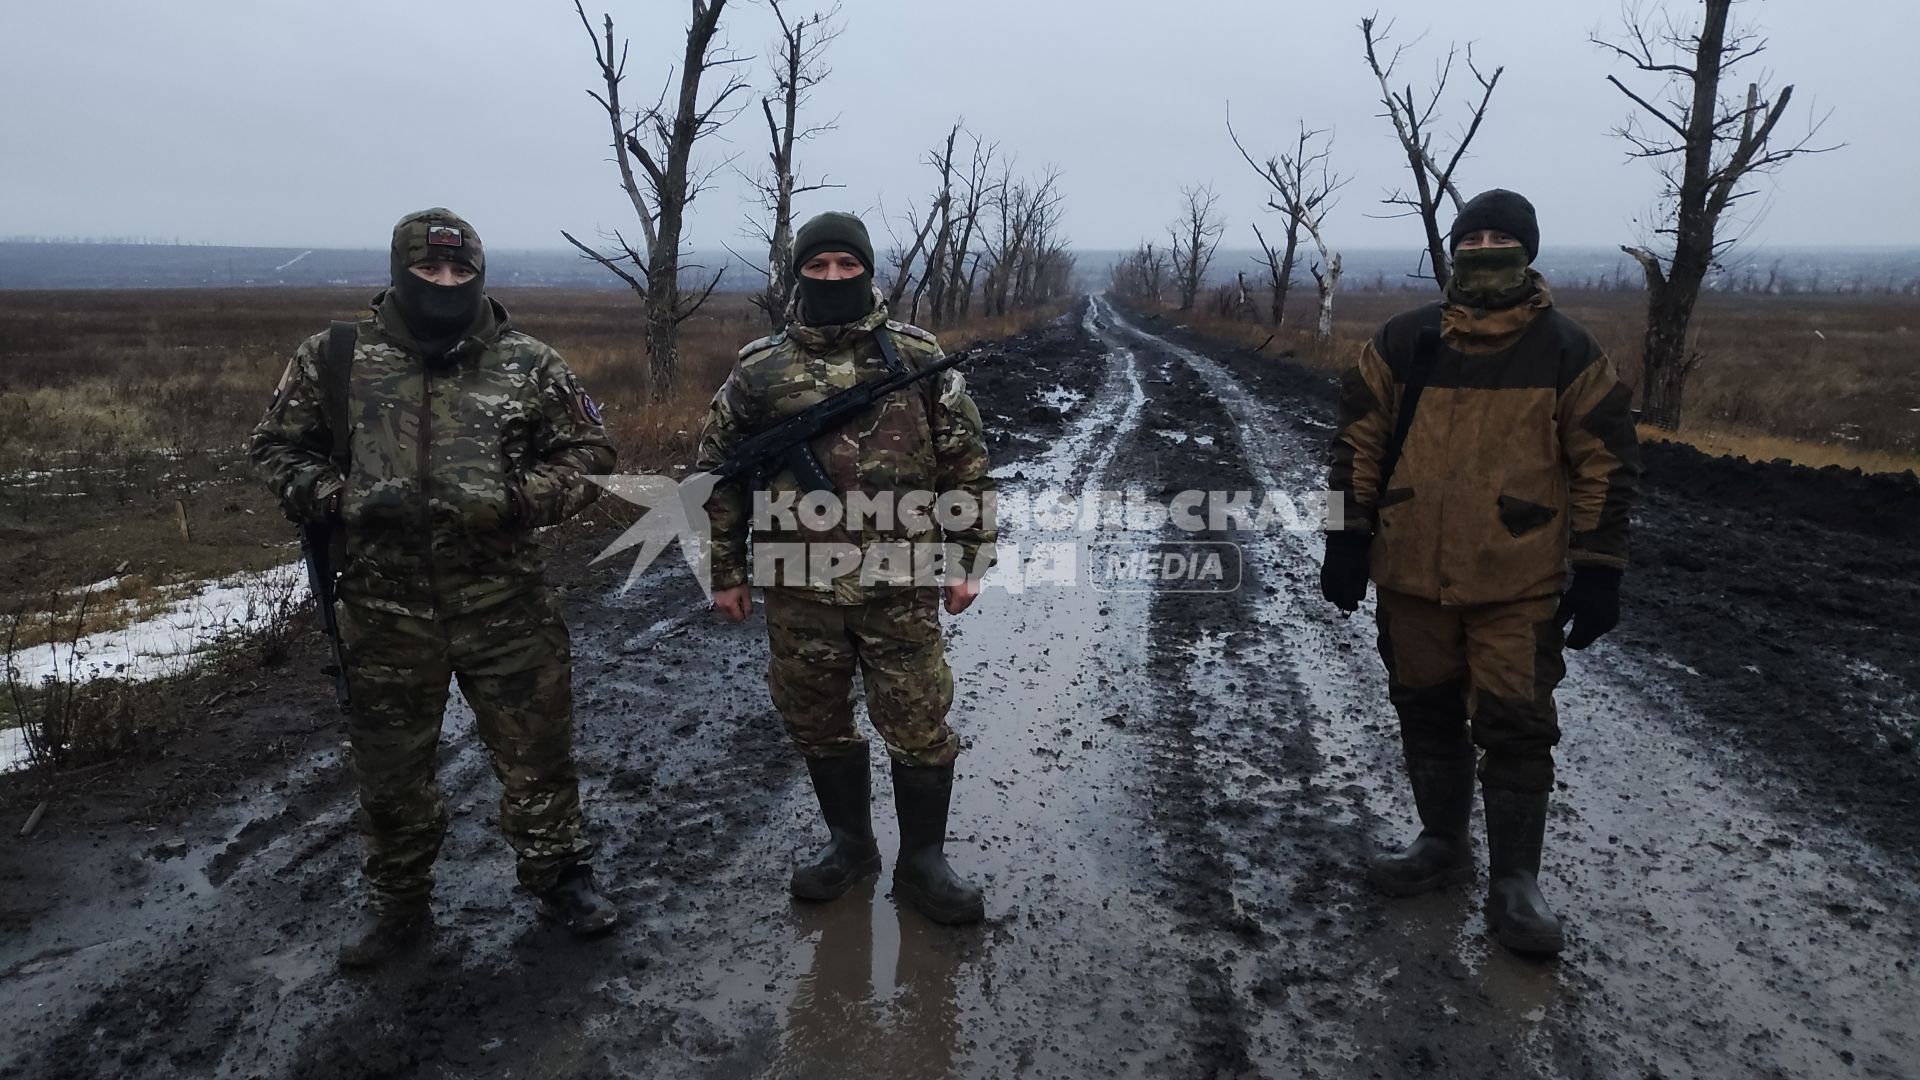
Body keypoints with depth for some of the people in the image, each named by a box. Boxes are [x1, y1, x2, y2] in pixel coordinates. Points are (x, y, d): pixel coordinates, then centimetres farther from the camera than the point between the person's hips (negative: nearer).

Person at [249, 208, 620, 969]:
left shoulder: (528, 365, -2)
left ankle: (559, 877, 33)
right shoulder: (336, 360, 0)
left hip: (506, 608, -1)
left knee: (537, 753, 10)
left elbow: (589, 456, 1)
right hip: (385, 612, 1)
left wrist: (514, 499, -15)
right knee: (390, 770, 15)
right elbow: (277, 449, 6)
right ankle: (398, 903, 36)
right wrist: (342, 500, -13)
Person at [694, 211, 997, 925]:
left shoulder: (918, 359, 0)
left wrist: (970, 558, 0)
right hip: (799, 593, 2)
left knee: (919, 729, 3)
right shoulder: (760, 370, 2)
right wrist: (725, 572, 9)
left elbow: (966, 463, 3)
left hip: (902, 589, -1)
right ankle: (850, 844, 35)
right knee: (817, 725, 14)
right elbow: (720, 473, 9)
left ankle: (922, 862, 23)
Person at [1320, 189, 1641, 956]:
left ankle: (1515, 882, 15)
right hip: (1412, 574, 3)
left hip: (1518, 583, -2)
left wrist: (1598, 573, -4)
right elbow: (1358, 442, 6)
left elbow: (1606, 464, 0)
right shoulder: (1404, 342, 2)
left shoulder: (1568, 352, -2)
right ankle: (1443, 845, 33)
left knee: (1516, 728, 0)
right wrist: (1346, 540, 3)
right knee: (1428, 714, 14)